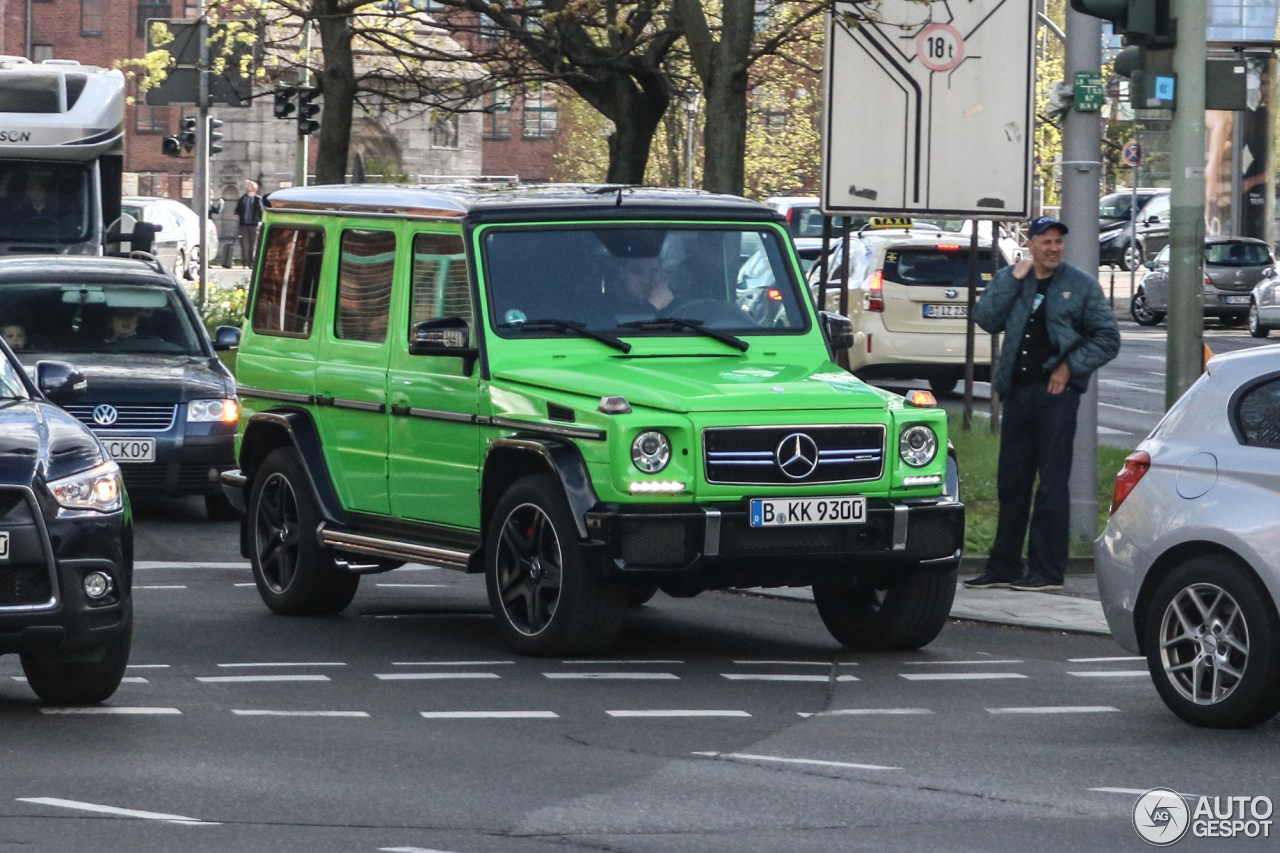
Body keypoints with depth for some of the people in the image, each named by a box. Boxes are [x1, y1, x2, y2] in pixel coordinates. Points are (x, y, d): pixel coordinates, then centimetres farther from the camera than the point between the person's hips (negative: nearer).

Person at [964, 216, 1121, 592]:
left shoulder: (1081, 285, 4)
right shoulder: (1009, 279, 12)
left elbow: (1107, 338, 4)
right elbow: (985, 318, -3)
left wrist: (1070, 366, -6)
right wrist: (1014, 280, -8)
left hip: (1056, 392, -4)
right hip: (1017, 391, 4)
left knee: (1052, 483, -5)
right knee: (1011, 480, 9)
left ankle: (1047, 571, -3)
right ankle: (1003, 566, 17)